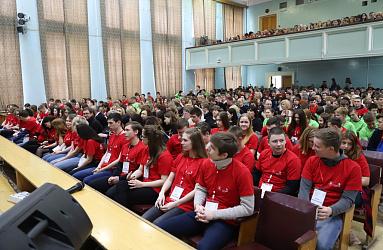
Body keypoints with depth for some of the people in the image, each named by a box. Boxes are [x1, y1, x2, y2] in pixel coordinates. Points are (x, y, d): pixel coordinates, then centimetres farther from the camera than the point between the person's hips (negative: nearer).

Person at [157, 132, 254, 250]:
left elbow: (248, 208, -15)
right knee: (160, 228, -9)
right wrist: (198, 205, -8)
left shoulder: (242, 172, -17)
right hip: (203, 214, 6)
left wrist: (215, 214, -17)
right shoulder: (206, 163, 2)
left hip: (225, 221, -5)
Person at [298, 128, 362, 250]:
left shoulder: (353, 168, -5)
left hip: (332, 215, -2)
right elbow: (304, 188, -1)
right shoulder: (311, 161, 4)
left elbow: (347, 199, -6)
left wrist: (330, 210, -25)